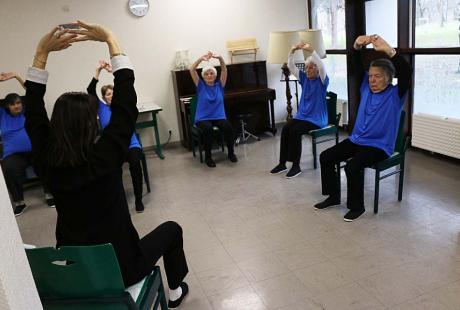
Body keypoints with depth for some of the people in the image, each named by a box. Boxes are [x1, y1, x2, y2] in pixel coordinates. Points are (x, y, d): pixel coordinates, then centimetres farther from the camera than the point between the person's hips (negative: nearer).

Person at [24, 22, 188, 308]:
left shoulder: (47, 161, -13)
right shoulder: (105, 156, -25)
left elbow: (33, 112, -1)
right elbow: (126, 103, -20)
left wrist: (42, 52, -3)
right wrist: (111, 40, -14)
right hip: (119, 269, -4)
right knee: (172, 229, 21)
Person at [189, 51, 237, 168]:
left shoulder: (219, 85, 10)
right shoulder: (200, 86, 6)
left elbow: (224, 70, -2)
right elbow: (192, 70, -6)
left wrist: (220, 58, -20)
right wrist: (201, 59, -21)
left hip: (219, 117, 2)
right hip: (203, 118, -1)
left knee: (228, 127, -29)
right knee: (207, 128, -35)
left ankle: (231, 152, -6)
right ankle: (208, 156, -16)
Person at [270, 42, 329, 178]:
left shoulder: (322, 81, -5)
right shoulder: (304, 78, 10)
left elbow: (322, 67, -26)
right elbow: (291, 67, 2)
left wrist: (311, 50, -32)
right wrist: (292, 51, -15)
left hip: (317, 119, -6)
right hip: (301, 115, 6)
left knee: (295, 131, -28)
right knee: (285, 129, -19)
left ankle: (296, 166, -19)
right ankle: (282, 163, -12)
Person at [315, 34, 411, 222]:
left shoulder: (395, 94, -10)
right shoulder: (367, 88, 6)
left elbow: (407, 71, -28)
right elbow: (357, 66, 0)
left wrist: (388, 50, -39)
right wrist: (357, 46, -21)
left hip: (379, 146, -7)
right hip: (356, 139, 7)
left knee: (352, 167, -30)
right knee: (325, 157, -2)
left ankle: (357, 206, -7)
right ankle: (333, 196, 13)